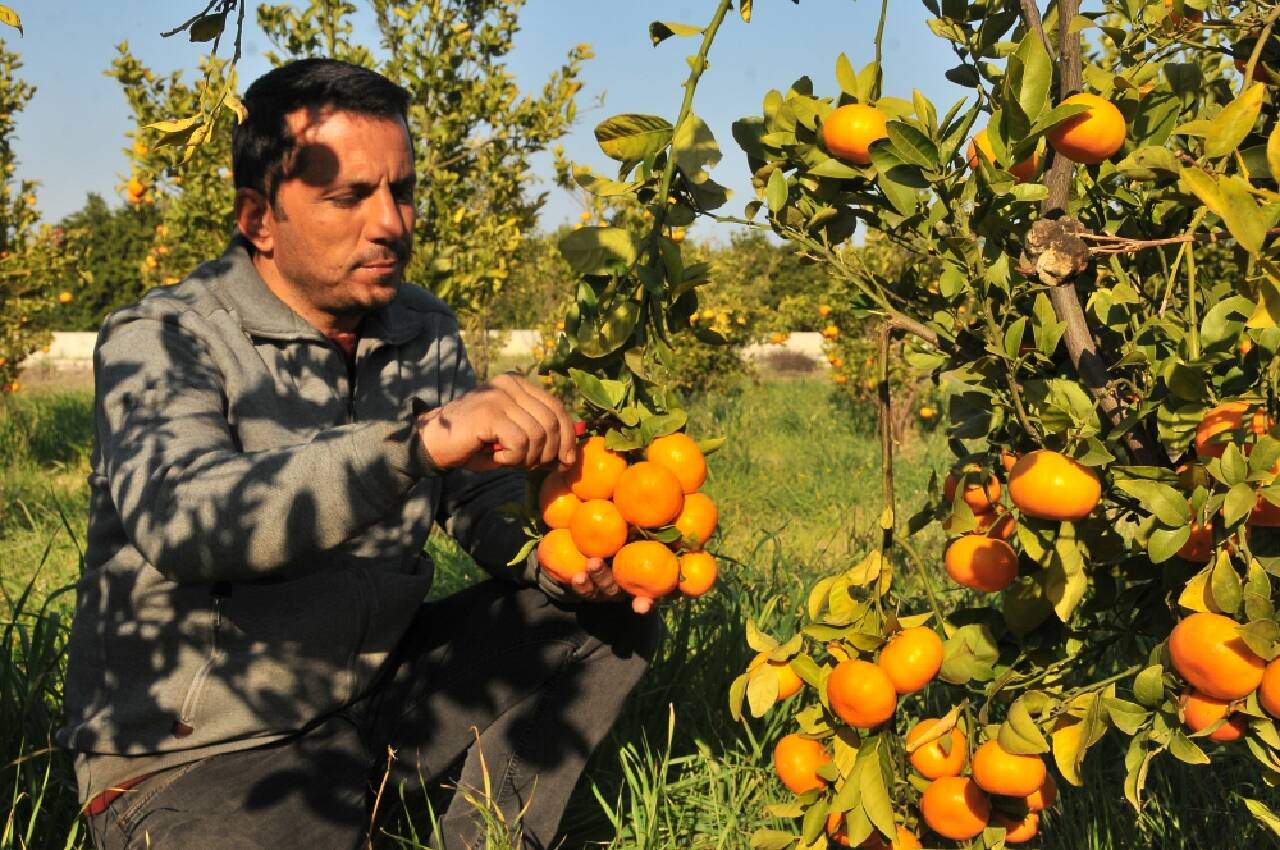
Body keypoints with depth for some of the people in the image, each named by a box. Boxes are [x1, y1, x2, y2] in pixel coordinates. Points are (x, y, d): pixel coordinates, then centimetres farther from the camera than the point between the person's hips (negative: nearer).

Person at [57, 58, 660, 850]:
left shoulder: (424, 330, 4)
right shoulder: (161, 340, -16)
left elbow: (485, 498, 6)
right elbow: (177, 519, -35)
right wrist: (419, 441, -47)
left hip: (378, 695, 6)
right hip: (196, 756, -6)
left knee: (609, 618, -2)